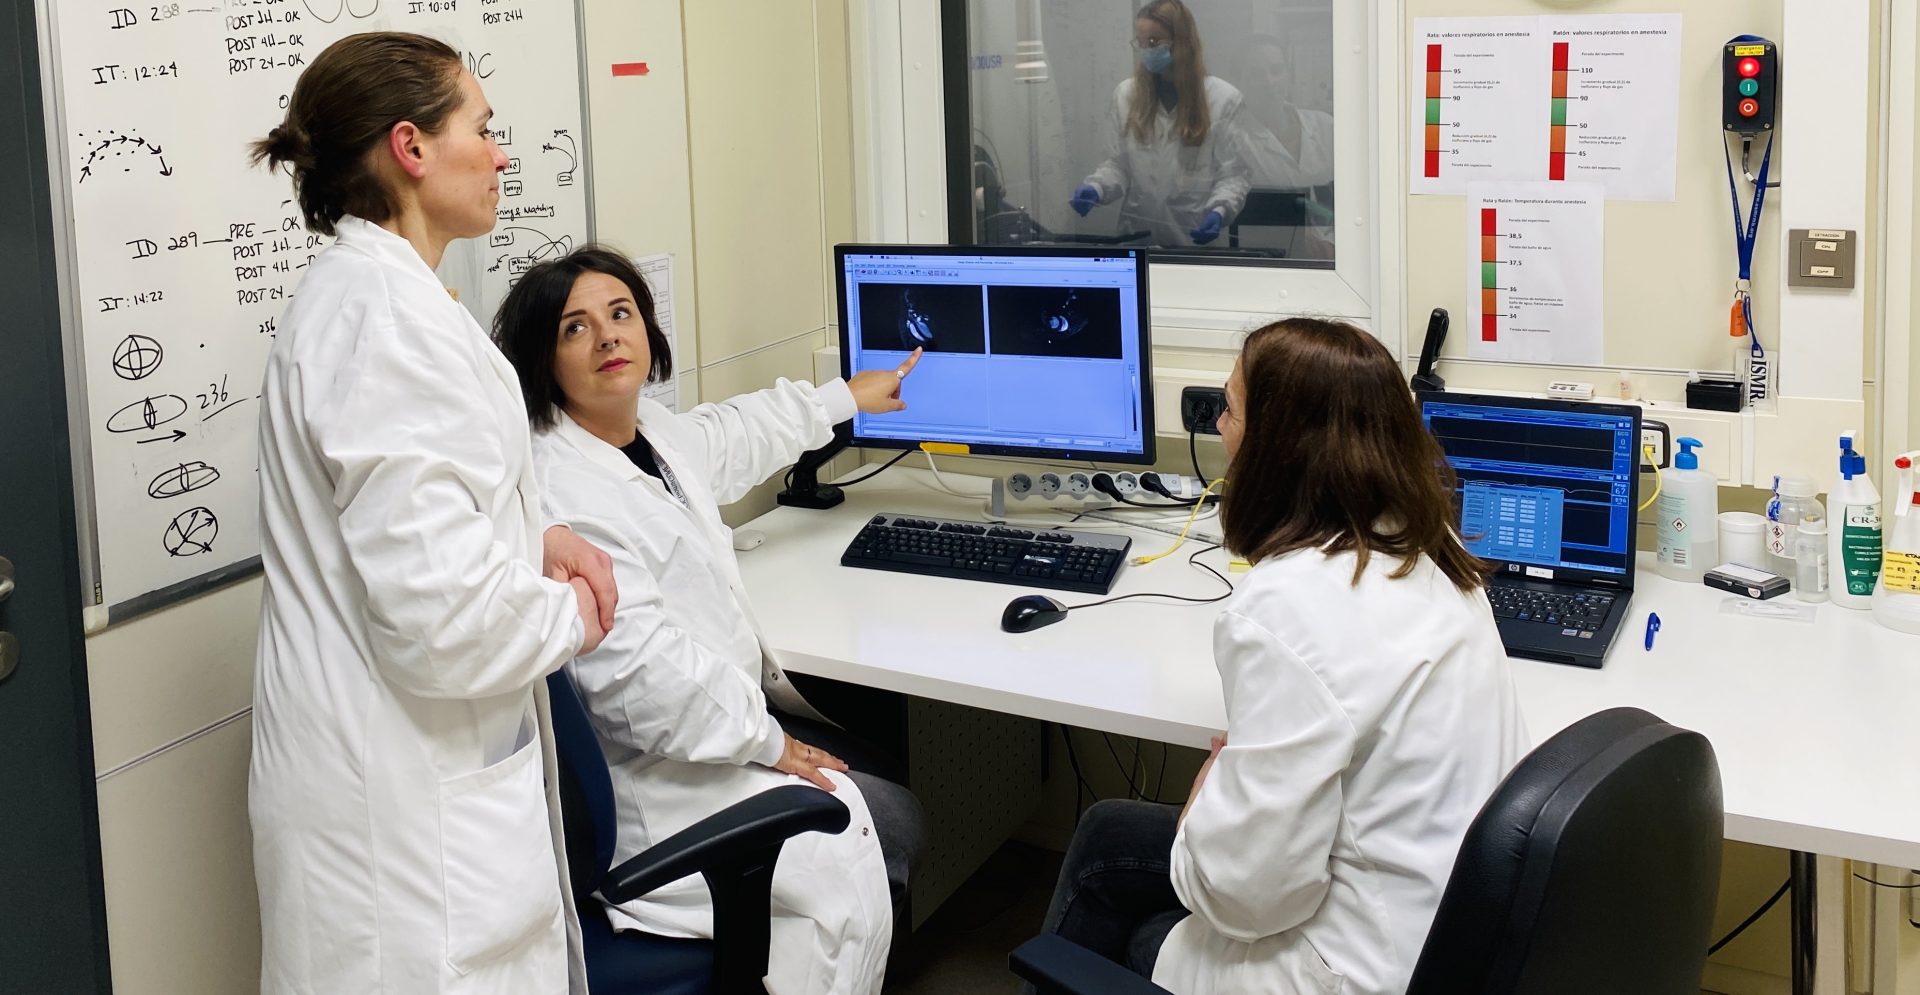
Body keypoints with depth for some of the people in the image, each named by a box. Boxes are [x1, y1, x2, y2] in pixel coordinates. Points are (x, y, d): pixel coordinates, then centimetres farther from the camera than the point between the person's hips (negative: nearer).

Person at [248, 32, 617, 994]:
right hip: (406, 802, -10)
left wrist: (534, 541, 8)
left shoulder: (355, 287, 10)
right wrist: (570, 616, -9)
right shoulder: (390, 315, -22)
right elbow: (440, 612, -29)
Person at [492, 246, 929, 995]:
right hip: (648, 770, -11)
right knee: (846, 856, -10)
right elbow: (636, 667, -32)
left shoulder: (651, 430, 5)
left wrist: (846, 397, 43)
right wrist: (765, 742, -20)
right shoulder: (561, 489, -27)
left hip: (727, 711, 11)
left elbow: (735, 436, 30)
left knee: (894, 811, 10)